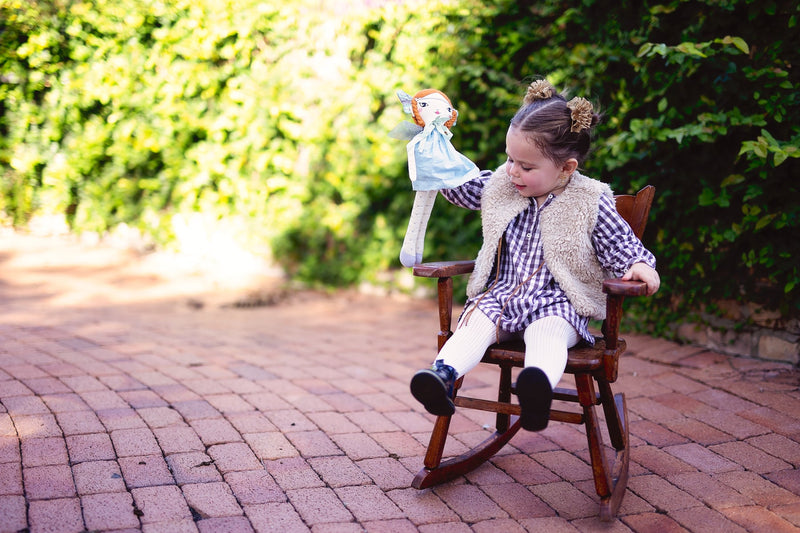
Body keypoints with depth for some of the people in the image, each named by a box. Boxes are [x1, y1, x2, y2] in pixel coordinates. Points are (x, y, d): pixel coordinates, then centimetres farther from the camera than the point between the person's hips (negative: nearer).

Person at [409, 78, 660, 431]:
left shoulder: (591, 203, -4)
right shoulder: (502, 186, 9)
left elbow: (620, 244, 4)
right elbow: (461, 185, 24)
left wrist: (638, 265, -16)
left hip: (557, 303, -5)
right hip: (503, 294, 5)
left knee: (547, 333, -37)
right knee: (475, 322, -27)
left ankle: (538, 390, -67)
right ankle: (443, 375, -50)